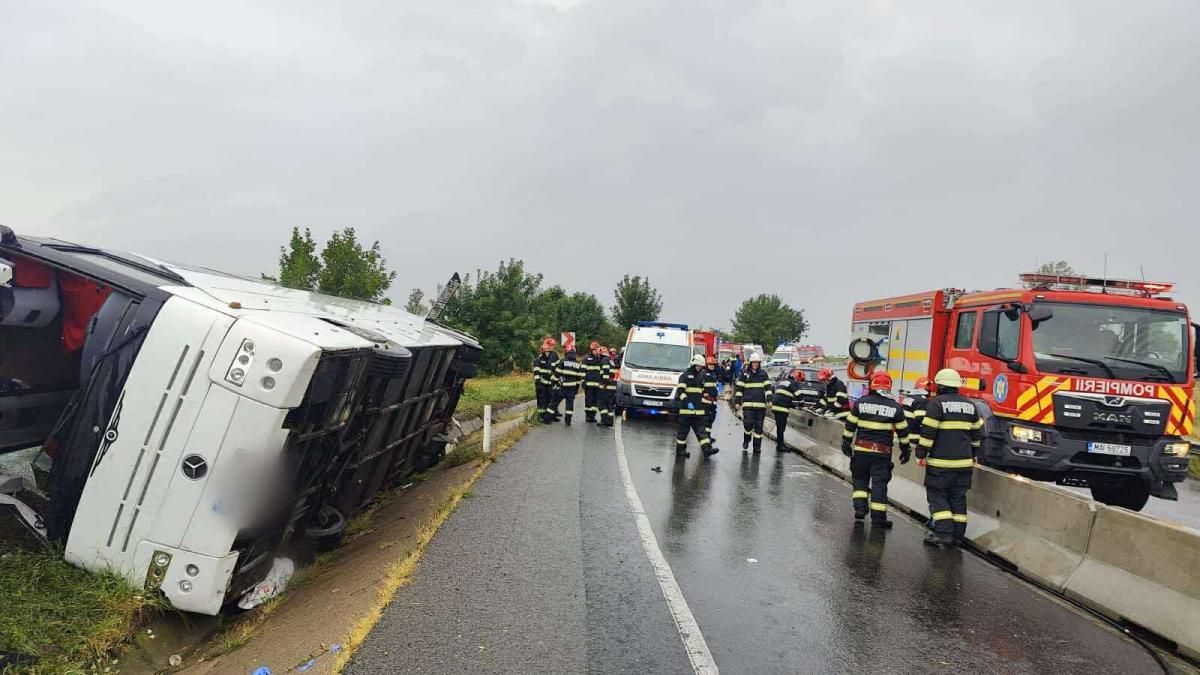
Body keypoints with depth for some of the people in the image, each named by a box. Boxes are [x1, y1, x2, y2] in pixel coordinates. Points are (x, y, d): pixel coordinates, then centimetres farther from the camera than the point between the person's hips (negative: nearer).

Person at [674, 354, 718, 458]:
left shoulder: (702, 376, 15)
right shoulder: (685, 376, -5)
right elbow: (680, 390, -14)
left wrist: (702, 404, 23)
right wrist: (687, 402, -25)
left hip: (698, 410, 6)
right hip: (686, 409, -6)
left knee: (701, 430, 0)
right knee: (683, 430, 1)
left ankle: (707, 449, -5)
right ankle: (680, 449, 10)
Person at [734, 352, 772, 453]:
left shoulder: (763, 374, 9)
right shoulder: (745, 373, 7)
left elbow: (768, 387, 6)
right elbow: (739, 388, 8)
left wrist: (769, 400, -6)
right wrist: (737, 402, 2)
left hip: (760, 404, 2)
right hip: (748, 404, -1)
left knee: (759, 426, 3)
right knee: (748, 423, -13)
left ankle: (757, 446, 13)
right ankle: (746, 441, 12)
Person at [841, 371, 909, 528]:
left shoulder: (860, 403, -1)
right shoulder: (895, 407, 0)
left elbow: (850, 425, 2)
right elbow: (902, 431, 6)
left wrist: (846, 443, 12)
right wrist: (905, 450, 17)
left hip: (861, 449, 1)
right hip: (882, 452, 0)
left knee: (860, 478, 17)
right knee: (879, 483, 3)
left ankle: (860, 507, 7)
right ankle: (878, 517, 3)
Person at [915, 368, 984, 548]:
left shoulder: (936, 403, -10)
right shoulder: (969, 405, 11)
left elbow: (928, 431, -14)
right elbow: (977, 432, 19)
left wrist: (921, 453, -6)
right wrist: (972, 455, 29)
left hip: (940, 461, -6)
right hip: (964, 462, 6)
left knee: (937, 495, 1)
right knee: (958, 497, 12)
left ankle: (943, 532, -8)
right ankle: (957, 534, 14)